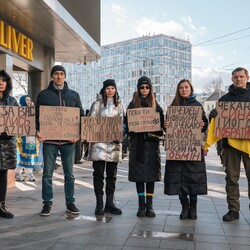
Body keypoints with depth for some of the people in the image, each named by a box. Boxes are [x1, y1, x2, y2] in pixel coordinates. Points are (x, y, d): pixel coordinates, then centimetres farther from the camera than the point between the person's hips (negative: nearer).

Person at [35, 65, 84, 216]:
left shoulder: (73, 95, 9)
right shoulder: (43, 94, 6)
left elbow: (81, 115, 9)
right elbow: (37, 115, 5)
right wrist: (38, 132, -11)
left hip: (68, 140, 1)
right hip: (49, 140, -1)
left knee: (69, 174, 7)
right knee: (48, 173, 4)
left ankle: (70, 202, 17)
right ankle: (47, 203, 15)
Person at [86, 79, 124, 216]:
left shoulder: (119, 106, 13)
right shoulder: (97, 104, 5)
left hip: (114, 143, 3)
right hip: (99, 142, -3)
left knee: (112, 174, 7)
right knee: (98, 173, -2)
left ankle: (109, 203, 15)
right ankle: (99, 203, 5)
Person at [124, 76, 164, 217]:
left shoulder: (155, 105, 10)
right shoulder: (133, 105, 9)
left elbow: (162, 123, 5)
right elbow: (127, 123, 5)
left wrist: (156, 134, -13)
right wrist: (132, 132, -14)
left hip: (152, 143, 0)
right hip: (137, 143, 0)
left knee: (151, 174, 0)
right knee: (139, 174, 1)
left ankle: (149, 205, 6)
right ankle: (141, 205, 8)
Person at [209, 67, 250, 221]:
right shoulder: (225, 98, 13)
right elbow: (217, 119, 13)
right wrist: (213, 114, -10)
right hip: (230, 141, 2)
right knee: (231, 177, 4)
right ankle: (233, 210, 12)